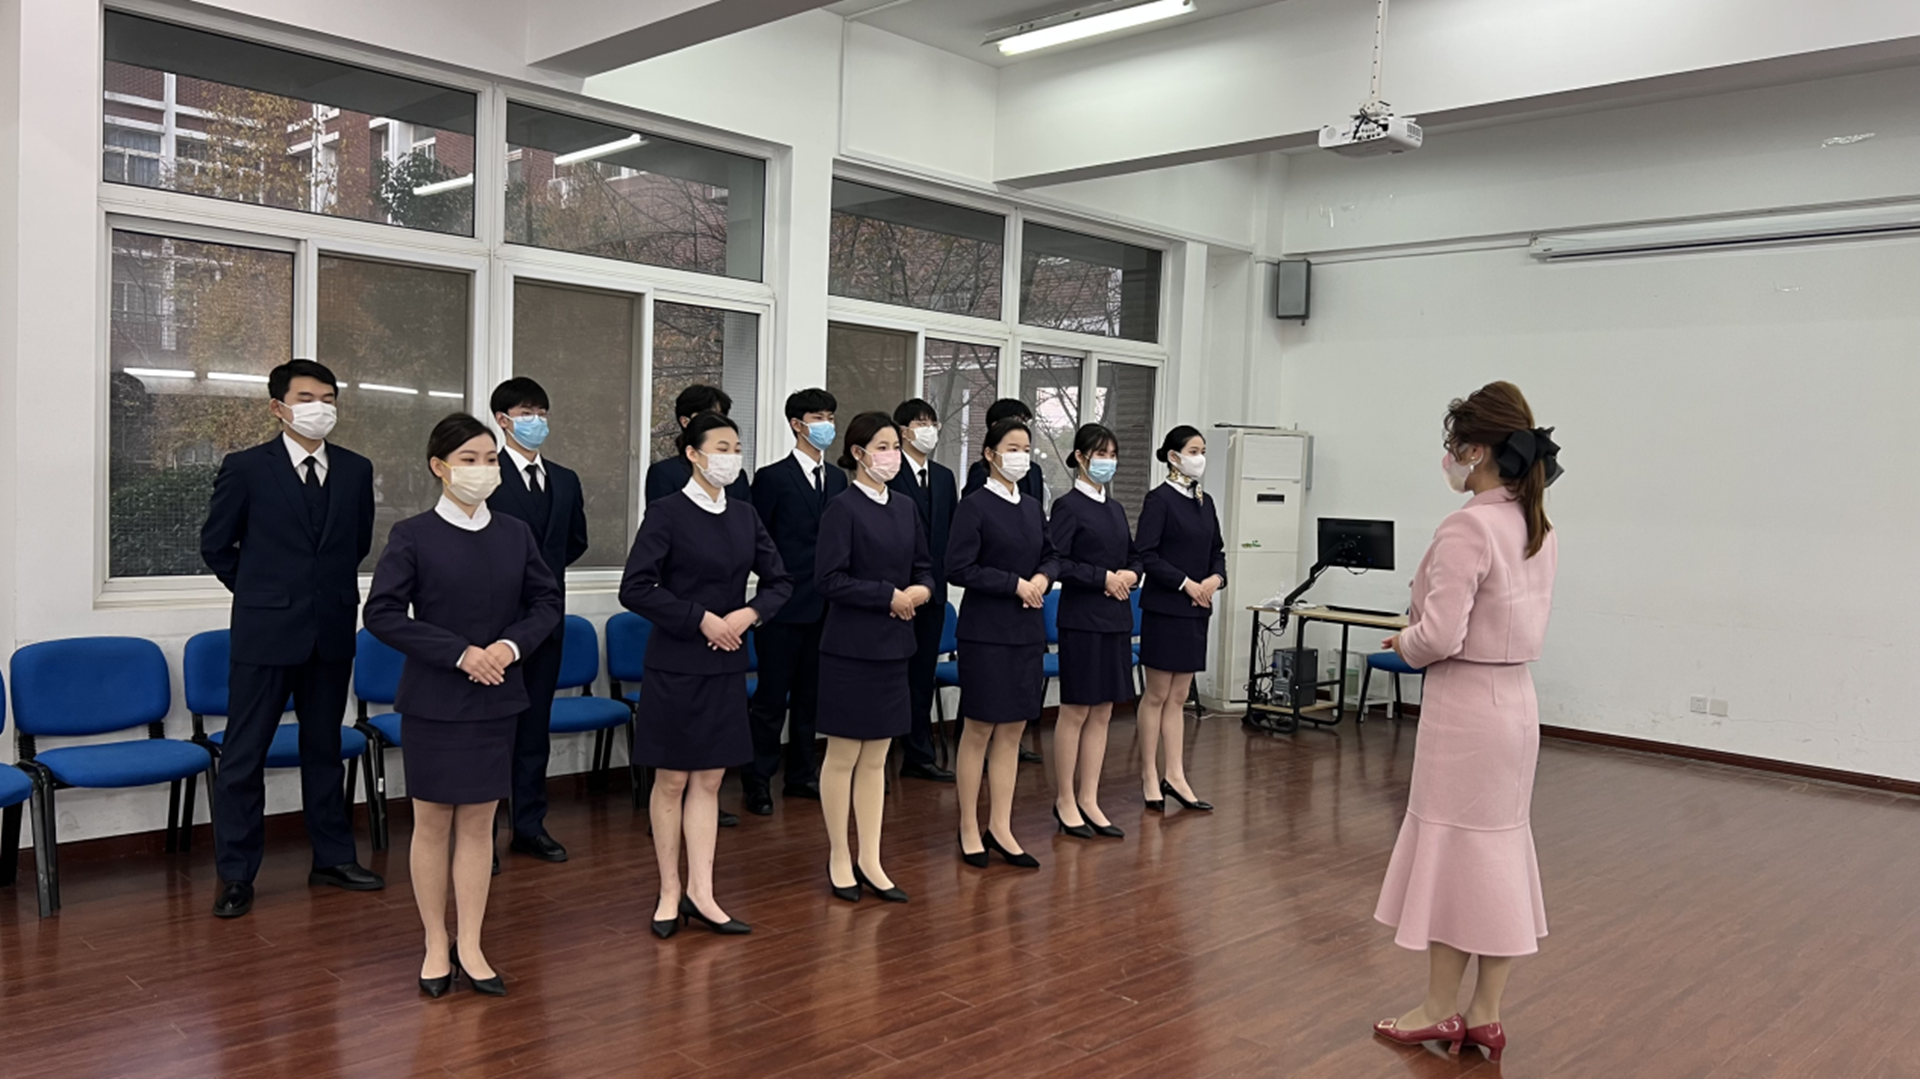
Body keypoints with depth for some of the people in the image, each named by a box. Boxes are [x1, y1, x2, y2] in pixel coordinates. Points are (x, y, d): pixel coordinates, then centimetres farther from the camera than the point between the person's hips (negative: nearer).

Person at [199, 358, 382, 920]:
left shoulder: (356, 470, 5)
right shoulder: (246, 468, -5)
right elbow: (215, 545, 4)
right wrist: (260, 592, 7)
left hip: (331, 631, 3)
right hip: (265, 631, -3)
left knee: (324, 747, 14)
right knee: (244, 754, 2)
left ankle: (333, 857, 24)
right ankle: (235, 874, 13)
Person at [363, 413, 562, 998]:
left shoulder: (516, 533, 3)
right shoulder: (413, 535, -7)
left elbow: (547, 601, 7)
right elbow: (383, 614, -11)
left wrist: (512, 645, -12)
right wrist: (460, 653, -17)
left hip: (496, 700, 3)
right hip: (433, 701, -3)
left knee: (479, 822, 8)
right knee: (432, 823, 7)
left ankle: (470, 946, 17)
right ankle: (436, 945, 22)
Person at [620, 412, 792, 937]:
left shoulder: (744, 517, 7)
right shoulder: (668, 513, -9)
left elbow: (780, 581, 10)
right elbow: (636, 588, -15)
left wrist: (749, 614, -8)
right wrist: (701, 619, -18)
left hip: (726, 667, 5)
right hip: (676, 667, -5)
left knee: (709, 781, 8)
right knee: (672, 780, 6)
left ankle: (700, 893, 15)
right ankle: (670, 892, 18)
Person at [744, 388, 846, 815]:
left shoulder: (838, 479, 11)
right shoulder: (772, 477, -5)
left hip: (825, 605, 5)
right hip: (785, 604, -5)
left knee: (810, 695, 13)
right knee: (772, 698, -1)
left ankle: (801, 775, 24)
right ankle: (757, 783, 10)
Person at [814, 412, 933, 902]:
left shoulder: (906, 509, 8)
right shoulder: (843, 509, -11)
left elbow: (924, 567, 14)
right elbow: (830, 579, -16)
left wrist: (921, 590, -7)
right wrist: (890, 596, -16)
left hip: (893, 647, 6)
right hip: (850, 650, -6)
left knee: (876, 760, 12)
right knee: (843, 757, 5)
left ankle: (870, 861, 20)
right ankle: (839, 859, 18)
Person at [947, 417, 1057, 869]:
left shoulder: (1032, 507, 11)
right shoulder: (974, 506, -9)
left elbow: (1051, 556, 19)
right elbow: (959, 568, -15)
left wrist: (1043, 577, -3)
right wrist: (1015, 584, -16)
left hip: (1027, 630, 6)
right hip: (986, 632, -6)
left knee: (1012, 731, 9)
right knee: (979, 731, 2)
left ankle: (1000, 828, 18)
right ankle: (969, 830, 14)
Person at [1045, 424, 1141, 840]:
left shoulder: (1115, 509, 13)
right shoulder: (1068, 506, -8)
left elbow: (1134, 556, 19)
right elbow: (1056, 562, -16)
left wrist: (1130, 575, -2)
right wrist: (1103, 578, -17)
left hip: (1116, 619, 7)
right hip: (1082, 620, -7)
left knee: (1102, 713, 10)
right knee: (1076, 712, 1)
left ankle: (1089, 800, 18)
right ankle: (1065, 801, 13)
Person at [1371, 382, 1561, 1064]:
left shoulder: (1469, 527, -20)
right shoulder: (1539, 527, 7)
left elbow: (1439, 636, -24)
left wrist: (1403, 644, -3)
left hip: (1464, 706, -8)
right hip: (1515, 700, 9)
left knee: (1451, 852, 4)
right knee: (1500, 853, 14)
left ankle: (1442, 1011, 18)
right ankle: (1485, 1015, 23)